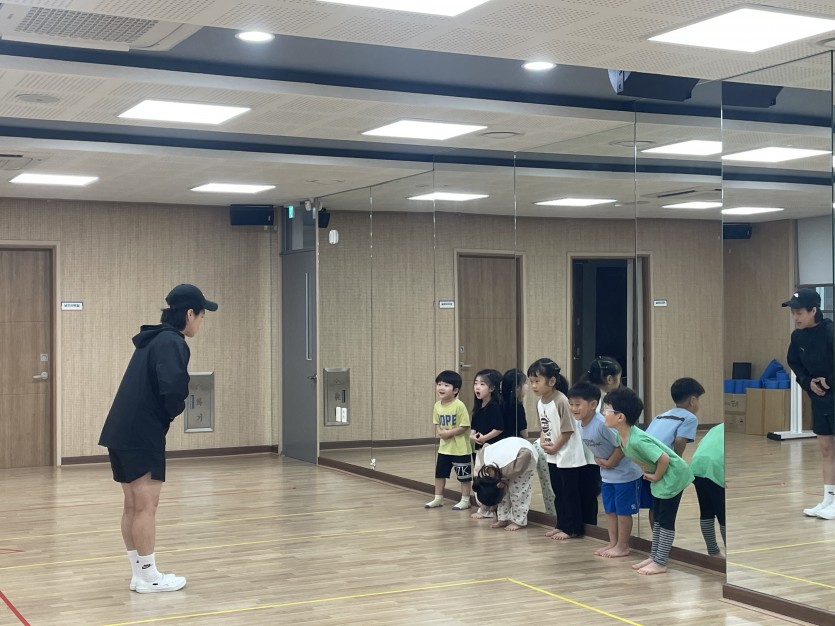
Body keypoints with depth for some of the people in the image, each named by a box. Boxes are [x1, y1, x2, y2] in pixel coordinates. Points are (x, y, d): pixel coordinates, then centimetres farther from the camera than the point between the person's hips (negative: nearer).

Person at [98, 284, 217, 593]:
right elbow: (172, 389, -27)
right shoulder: (172, 343, -13)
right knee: (146, 506, -1)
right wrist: (173, 412, -7)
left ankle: (139, 573, 20)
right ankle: (148, 576, 6)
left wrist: (163, 413, 3)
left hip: (122, 432, 9)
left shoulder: (153, 339, 16)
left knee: (133, 505, 13)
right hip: (142, 436, -9)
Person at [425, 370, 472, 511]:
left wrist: (449, 433, -20)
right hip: (444, 448, 7)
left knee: (464, 475, 5)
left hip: (460, 449, -7)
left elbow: (464, 426, -20)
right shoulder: (437, 406, 1)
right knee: (439, 473, 14)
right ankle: (438, 499, 27)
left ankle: (465, 500, 17)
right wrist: (439, 432, -9)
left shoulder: (459, 406, -19)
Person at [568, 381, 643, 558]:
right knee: (610, 510, 16)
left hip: (626, 472, -8)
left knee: (623, 510, 4)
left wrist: (610, 463, -18)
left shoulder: (603, 423, -31)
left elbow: (622, 444, -28)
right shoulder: (580, 424, -5)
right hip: (607, 474, 8)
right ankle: (613, 543, 28)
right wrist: (600, 460, 0)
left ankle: (623, 547, 15)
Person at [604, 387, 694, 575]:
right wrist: (647, 472, 6)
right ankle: (654, 557, 25)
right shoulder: (621, 436, -6)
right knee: (657, 518, 16)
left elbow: (664, 458, -34)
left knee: (666, 520, -1)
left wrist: (656, 476, -19)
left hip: (673, 475, -9)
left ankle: (660, 564, 6)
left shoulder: (637, 440, -34)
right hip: (661, 476, 9)